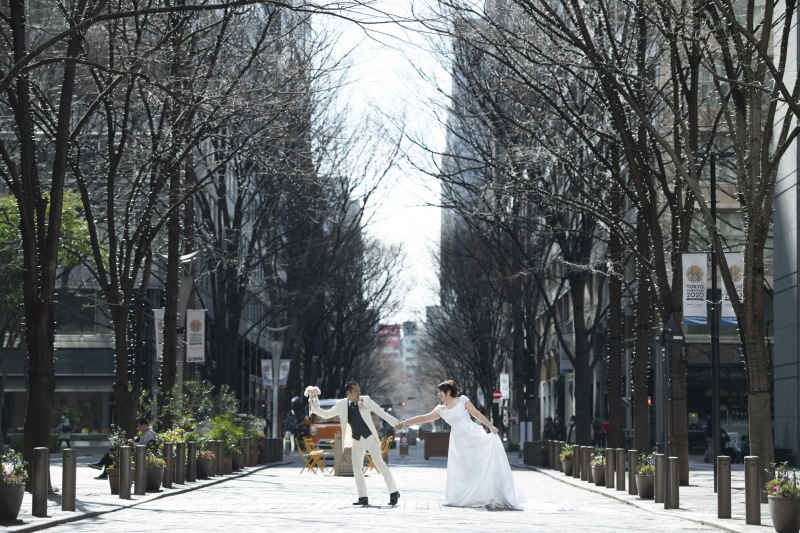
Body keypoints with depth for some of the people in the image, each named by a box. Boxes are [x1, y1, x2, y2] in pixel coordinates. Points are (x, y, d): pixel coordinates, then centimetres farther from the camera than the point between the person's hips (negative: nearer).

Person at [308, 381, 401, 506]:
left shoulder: (366, 400, -3)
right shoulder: (341, 405, 3)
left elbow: (381, 412, -1)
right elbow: (326, 414, 11)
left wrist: (395, 423, -6)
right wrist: (314, 407, -3)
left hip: (370, 438, -3)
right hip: (356, 440, 3)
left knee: (380, 464, -8)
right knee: (356, 468, -1)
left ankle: (394, 493, 0)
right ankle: (363, 497, 6)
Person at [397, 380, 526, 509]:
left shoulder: (462, 400, -1)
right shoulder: (440, 409, 10)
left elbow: (477, 414, -2)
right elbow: (424, 418, 15)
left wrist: (491, 426, -9)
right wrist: (405, 423, 15)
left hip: (473, 435, -5)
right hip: (459, 442, 5)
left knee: (482, 464, -9)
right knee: (462, 471, 2)